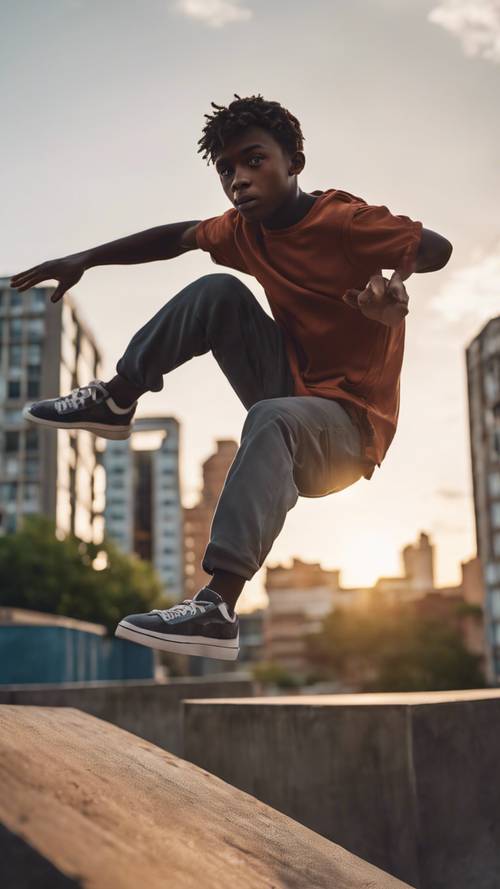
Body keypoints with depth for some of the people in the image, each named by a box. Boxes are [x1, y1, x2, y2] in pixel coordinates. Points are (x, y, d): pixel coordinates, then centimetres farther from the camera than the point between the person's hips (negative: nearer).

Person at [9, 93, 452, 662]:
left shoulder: (346, 221, -16)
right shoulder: (245, 231, 4)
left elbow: (440, 249, -22)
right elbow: (177, 237, 18)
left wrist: (398, 285, -43)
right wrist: (84, 260, 13)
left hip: (349, 427, -7)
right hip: (290, 385, 7)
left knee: (273, 418, -39)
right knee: (219, 291, -7)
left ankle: (217, 609, -48)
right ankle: (114, 402, 1)